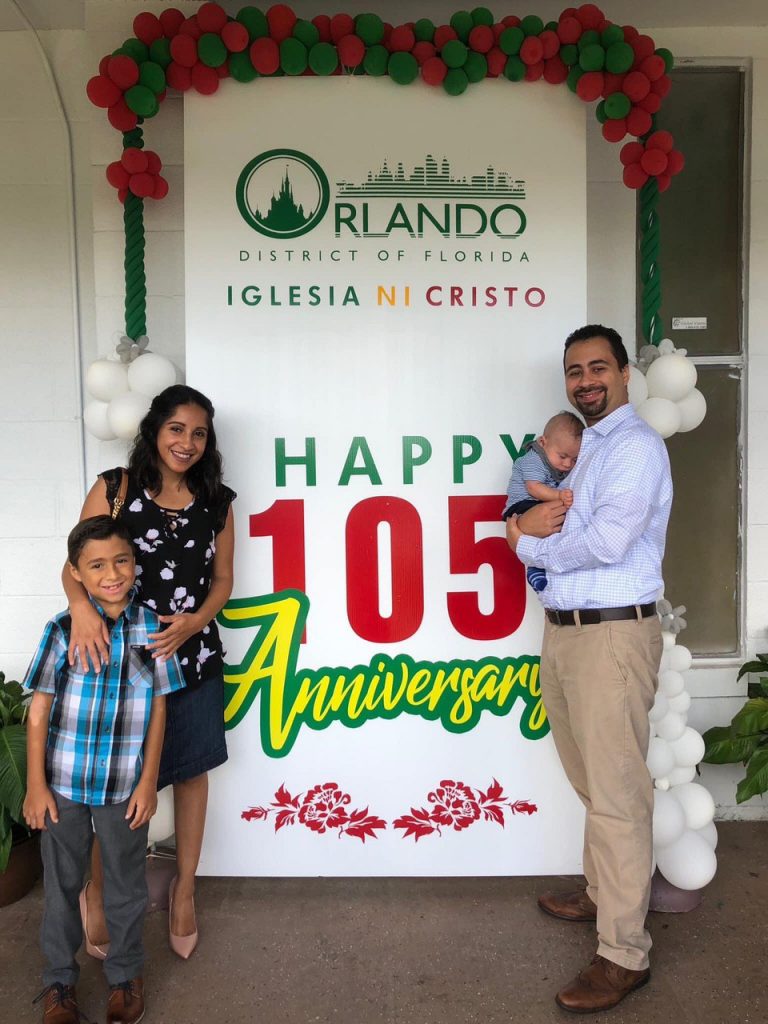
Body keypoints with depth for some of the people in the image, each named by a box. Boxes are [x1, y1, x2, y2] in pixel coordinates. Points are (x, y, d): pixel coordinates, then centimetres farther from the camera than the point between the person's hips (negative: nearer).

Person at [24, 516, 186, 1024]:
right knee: (62, 884, 18)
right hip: (63, 783, 0)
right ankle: (60, 979, 40)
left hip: (125, 787, 0)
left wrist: (148, 782, -3)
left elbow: (158, 709, -3)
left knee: (126, 888, 16)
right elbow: (39, 711, -4)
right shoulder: (63, 629, -9)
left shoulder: (152, 627, -8)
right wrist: (36, 786, -3)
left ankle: (126, 976, 39)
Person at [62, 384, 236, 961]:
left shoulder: (216, 502, 3)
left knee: (191, 773, 14)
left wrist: (195, 621, -12)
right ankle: (95, 895, 33)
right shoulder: (115, 489, -5)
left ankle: (184, 890, 36)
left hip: (193, 658, 3)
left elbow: (222, 580, 7)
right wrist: (81, 606, -28)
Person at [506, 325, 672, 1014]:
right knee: (592, 782, 19)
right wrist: (535, 521, -8)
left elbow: (608, 541, -22)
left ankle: (624, 955, 8)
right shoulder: (583, 450, 19)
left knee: (617, 792, -3)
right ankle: (605, 895, 36)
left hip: (613, 633, -8)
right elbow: (528, 526, 16)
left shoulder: (635, 446, -9)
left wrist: (532, 541, -7)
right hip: (564, 630, 9)